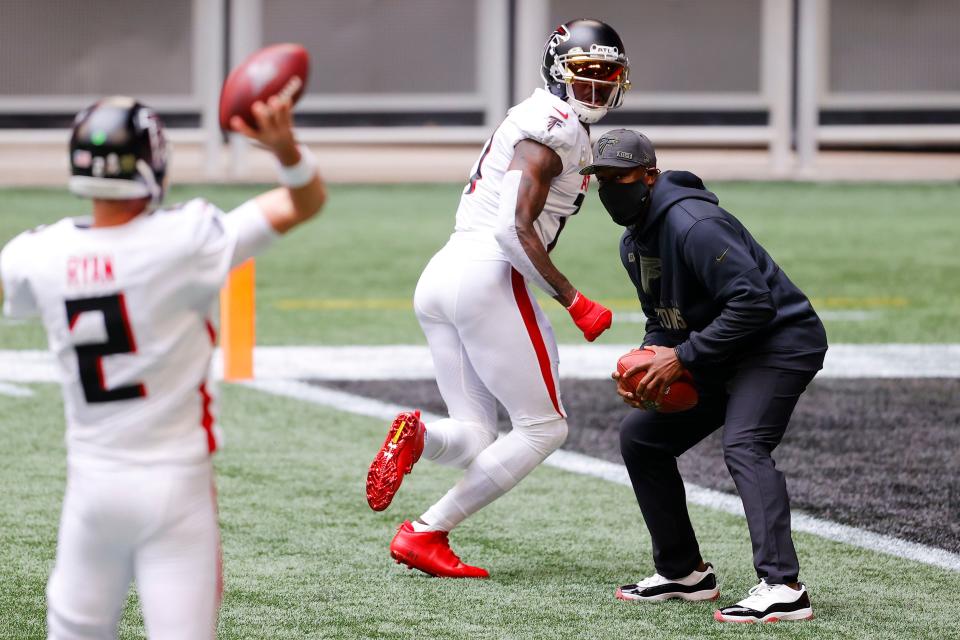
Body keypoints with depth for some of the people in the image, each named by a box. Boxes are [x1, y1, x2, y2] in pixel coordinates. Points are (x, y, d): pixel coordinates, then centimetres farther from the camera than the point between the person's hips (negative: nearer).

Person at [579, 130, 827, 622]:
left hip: (781, 341, -11)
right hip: (726, 356, 11)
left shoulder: (693, 226, -24)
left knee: (743, 446, -31)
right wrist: (648, 364, -4)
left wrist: (683, 357, -25)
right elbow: (663, 320, 18)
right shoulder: (633, 243, 8)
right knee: (640, 435, 12)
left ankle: (782, 587, -42)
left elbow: (753, 302, -30)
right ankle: (684, 573, 19)